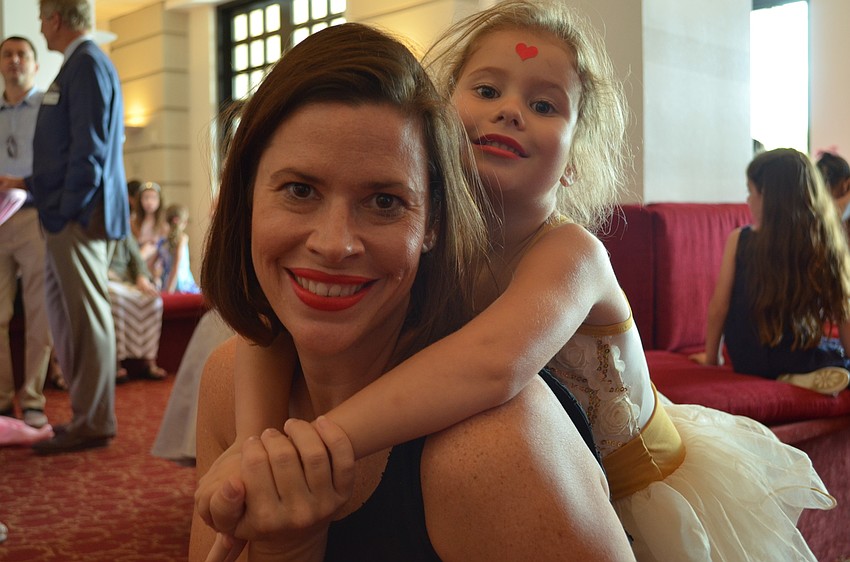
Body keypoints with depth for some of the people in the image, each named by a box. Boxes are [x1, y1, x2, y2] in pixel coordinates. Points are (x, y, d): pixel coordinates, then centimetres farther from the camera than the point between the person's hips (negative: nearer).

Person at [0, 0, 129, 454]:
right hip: (69, 216, 10)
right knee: (64, 314, 14)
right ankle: (86, 413, 23)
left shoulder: (87, 65, -11)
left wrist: (66, 211, -18)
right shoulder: (78, 65, 19)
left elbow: (89, 150, -18)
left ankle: (93, 423, 4)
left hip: (80, 216, -10)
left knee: (85, 316, -4)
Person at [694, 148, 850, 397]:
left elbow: (718, 309, -6)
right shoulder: (828, 245, -9)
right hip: (805, 360, -1)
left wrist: (711, 359, 9)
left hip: (748, 364, 2)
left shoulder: (739, 240, -11)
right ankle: (808, 376, -2)